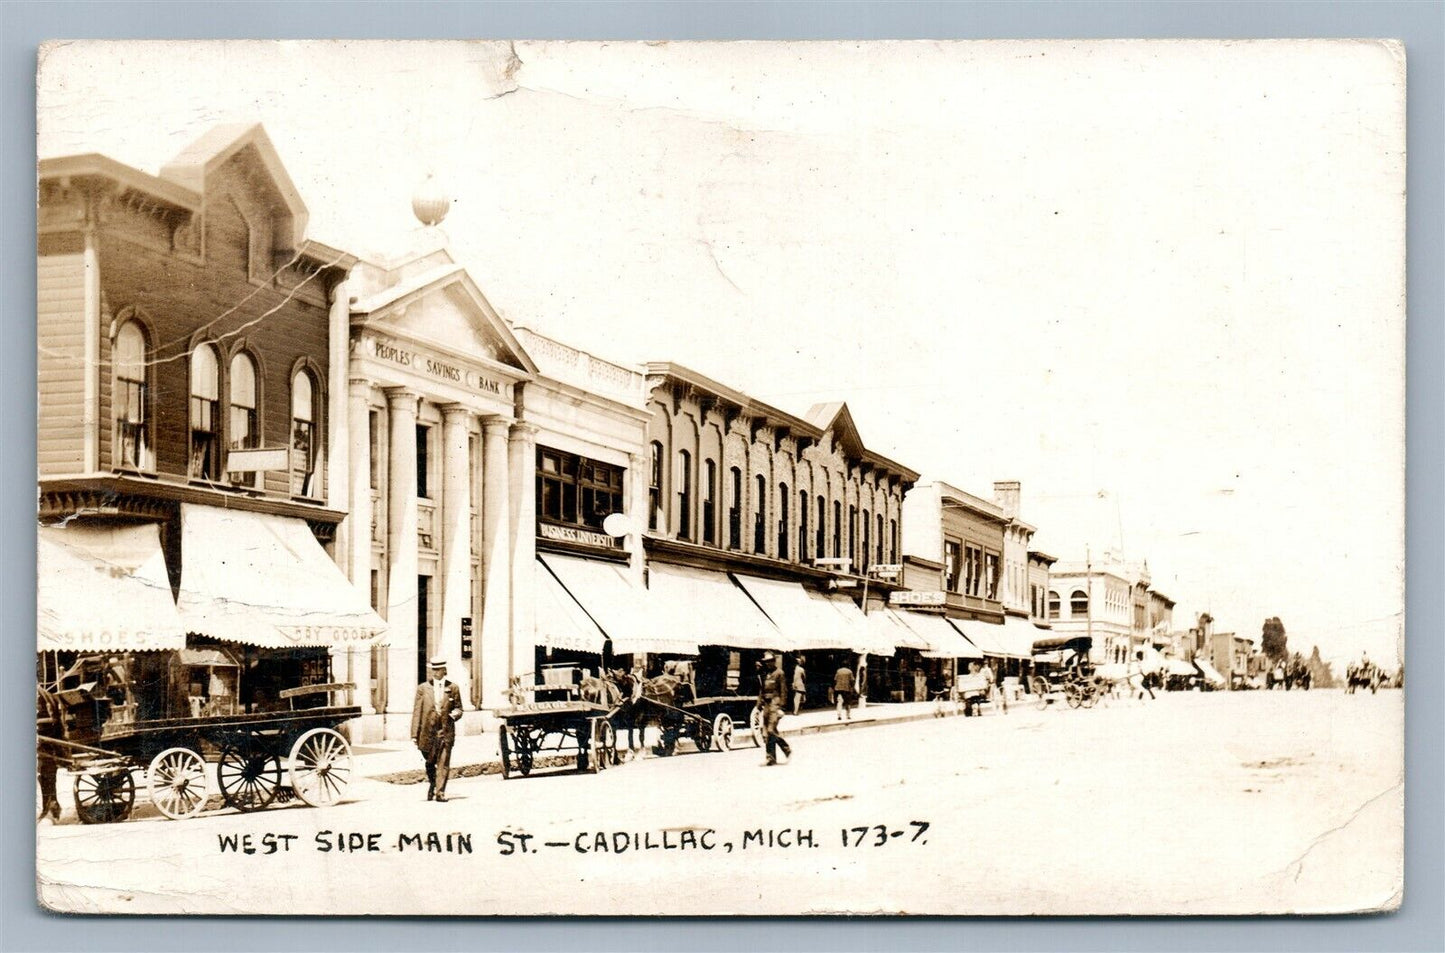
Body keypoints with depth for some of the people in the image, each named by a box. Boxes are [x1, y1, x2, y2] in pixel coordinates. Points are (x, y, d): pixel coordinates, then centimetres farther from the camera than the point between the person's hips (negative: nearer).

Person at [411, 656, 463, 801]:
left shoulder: (453, 688, 6)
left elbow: (458, 708, 14)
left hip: (446, 731, -1)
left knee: (443, 763, -7)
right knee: (430, 763, 13)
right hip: (428, 730, 1)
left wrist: (455, 714, -11)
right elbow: (417, 712, 3)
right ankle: (432, 784, 38)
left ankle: (440, 792, -4)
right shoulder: (423, 688, 5)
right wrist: (414, 734, -2)